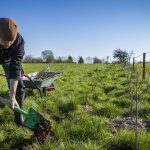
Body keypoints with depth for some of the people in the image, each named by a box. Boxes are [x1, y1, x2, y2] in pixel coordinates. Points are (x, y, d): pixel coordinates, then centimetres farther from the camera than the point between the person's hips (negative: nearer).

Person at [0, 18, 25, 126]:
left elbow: (15, 68, -38)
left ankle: (19, 117, 8)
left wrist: (12, 96, -40)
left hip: (10, 58, 0)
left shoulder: (19, 41, -38)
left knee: (19, 86, -7)